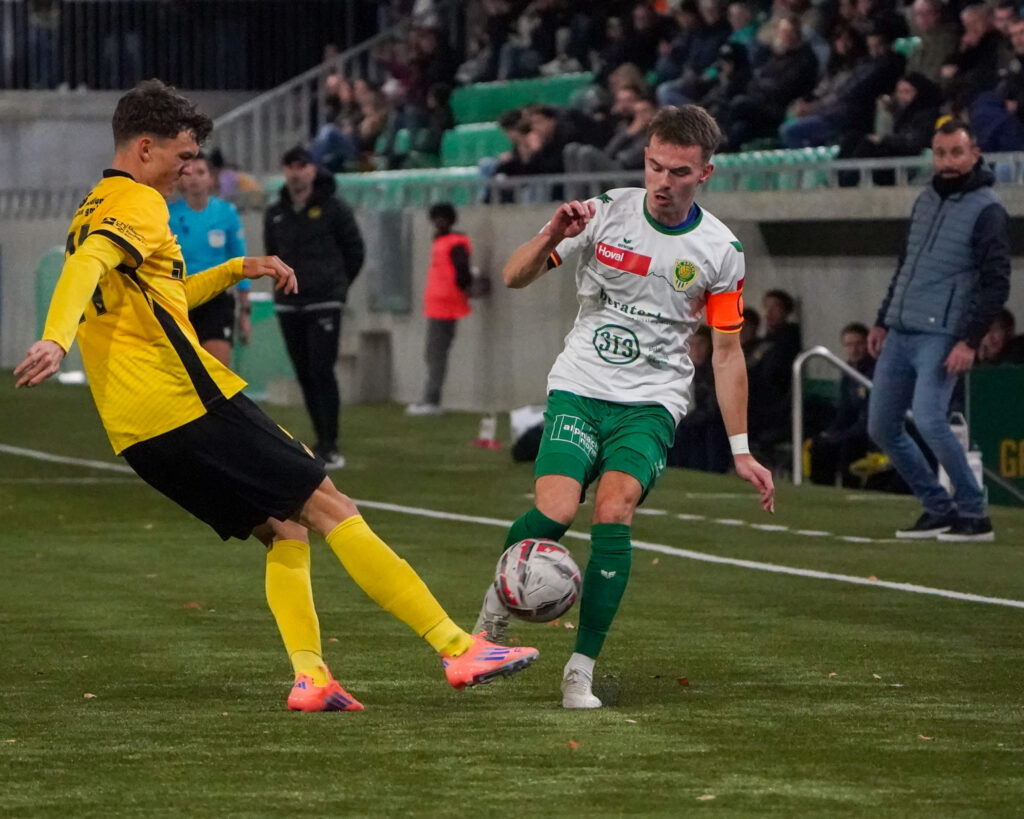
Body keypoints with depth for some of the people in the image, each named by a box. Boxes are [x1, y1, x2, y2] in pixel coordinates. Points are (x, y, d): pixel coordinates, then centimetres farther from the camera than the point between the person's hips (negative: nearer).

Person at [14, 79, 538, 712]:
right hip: (190, 403, -9)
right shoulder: (137, 205, -8)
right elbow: (85, 268, -27)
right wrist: (56, 341, -44)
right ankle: (458, 649, -8)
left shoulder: (95, 211, 22)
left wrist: (238, 270, 31)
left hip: (138, 434, 9)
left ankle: (310, 677, -3)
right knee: (330, 509, -6)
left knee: (284, 530, 13)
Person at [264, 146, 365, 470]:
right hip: (288, 306, 5)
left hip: (324, 304, -5)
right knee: (304, 376, 5)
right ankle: (323, 441, 12)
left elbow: (355, 250, 5)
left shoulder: (333, 209, -2)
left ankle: (329, 446, -11)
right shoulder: (275, 214, 10)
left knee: (322, 372, -12)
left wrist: (337, 285, 8)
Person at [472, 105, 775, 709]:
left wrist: (741, 451, 6)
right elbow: (515, 277, 1)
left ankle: (582, 670, -17)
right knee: (555, 512, -22)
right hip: (580, 388, 0)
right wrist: (553, 236, -20)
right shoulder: (607, 213, -1)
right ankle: (500, 603, 11)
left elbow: (727, 350, 8)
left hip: (652, 402, 0)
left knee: (614, 510, -25)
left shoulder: (720, 250, 0)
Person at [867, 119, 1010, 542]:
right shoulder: (926, 201, 15)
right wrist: (882, 321, 19)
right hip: (899, 334, 8)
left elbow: (996, 283, -13)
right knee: (881, 427, 7)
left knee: (929, 419, -23)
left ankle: (974, 515, -13)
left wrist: (970, 341, -20)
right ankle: (938, 508, 17)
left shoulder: (986, 210, -8)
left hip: (940, 337, -8)